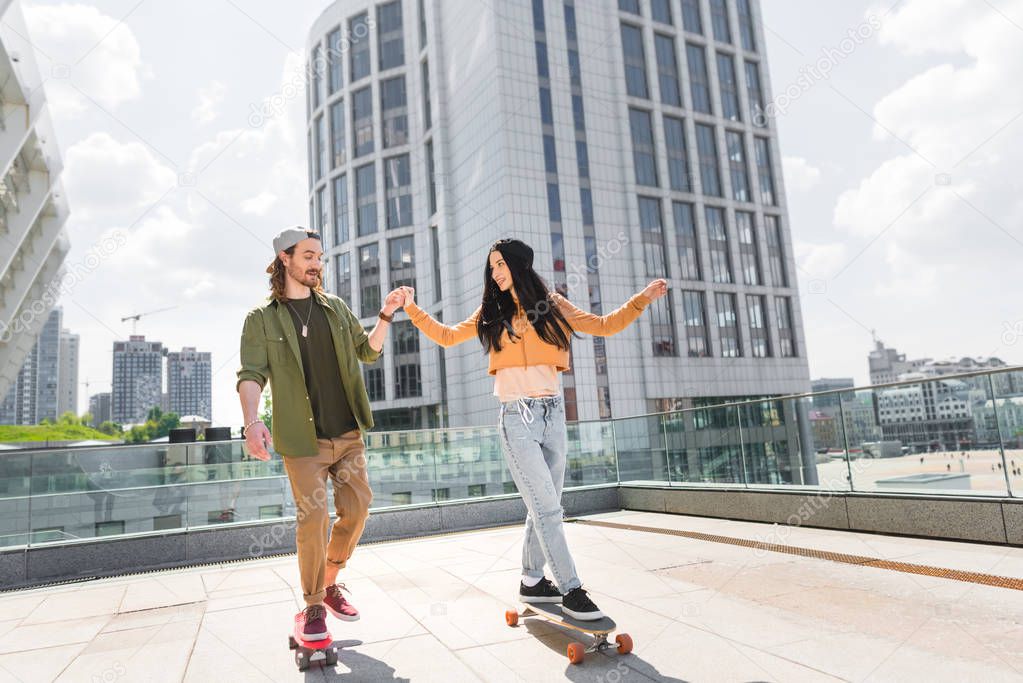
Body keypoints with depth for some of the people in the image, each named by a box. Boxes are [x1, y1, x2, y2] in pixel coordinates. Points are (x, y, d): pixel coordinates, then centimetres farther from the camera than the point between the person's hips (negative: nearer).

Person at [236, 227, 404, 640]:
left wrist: (385, 316, 2)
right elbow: (251, 375, -11)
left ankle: (330, 583, 27)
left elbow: (367, 351, 17)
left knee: (356, 509, 5)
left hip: (348, 433, 5)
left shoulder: (336, 308, 12)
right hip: (303, 438, -4)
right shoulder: (261, 320, -1)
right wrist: (252, 421, -28)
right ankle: (314, 606, 12)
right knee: (314, 518, -7)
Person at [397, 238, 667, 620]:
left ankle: (532, 581, 25)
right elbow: (447, 337, 13)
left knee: (544, 507, 10)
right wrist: (412, 309, 6)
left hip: (553, 414, 3)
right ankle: (570, 588, 1)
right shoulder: (492, 313, 7)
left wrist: (642, 299, -2)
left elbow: (604, 326, 7)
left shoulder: (552, 305, 7)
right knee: (547, 507, -8)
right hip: (517, 418, -3)